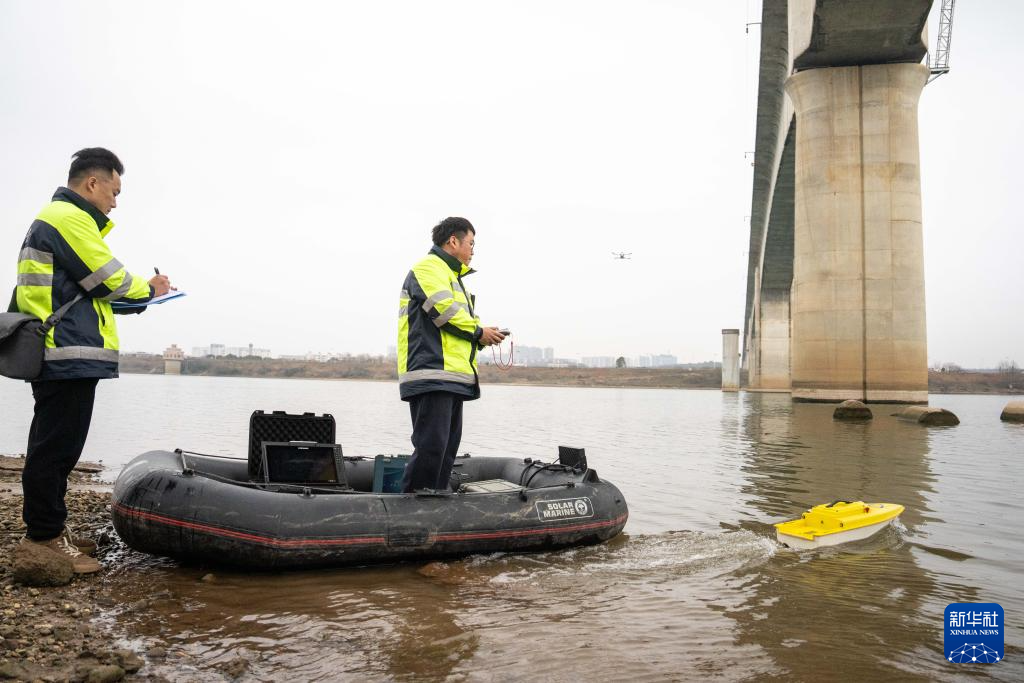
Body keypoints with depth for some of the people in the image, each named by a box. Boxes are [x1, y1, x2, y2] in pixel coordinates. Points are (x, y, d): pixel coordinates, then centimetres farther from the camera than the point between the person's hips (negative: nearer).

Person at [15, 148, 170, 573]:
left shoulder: (52, 217, 25)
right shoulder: (71, 218, -10)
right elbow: (109, 278, -11)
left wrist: (135, 294, 12)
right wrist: (147, 289, 8)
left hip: (55, 358, 11)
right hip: (70, 356, -11)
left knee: (53, 447, 15)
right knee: (56, 448, -6)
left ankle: (47, 533, 23)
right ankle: (44, 537, 1)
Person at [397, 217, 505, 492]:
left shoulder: (452, 275, 29)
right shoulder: (429, 267, -3)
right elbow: (445, 311, -16)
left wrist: (483, 336, 11)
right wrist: (478, 331, -4)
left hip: (452, 377, 11)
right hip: (432, 374, -10)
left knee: (447, 449, 10)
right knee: (431, 447, -15)